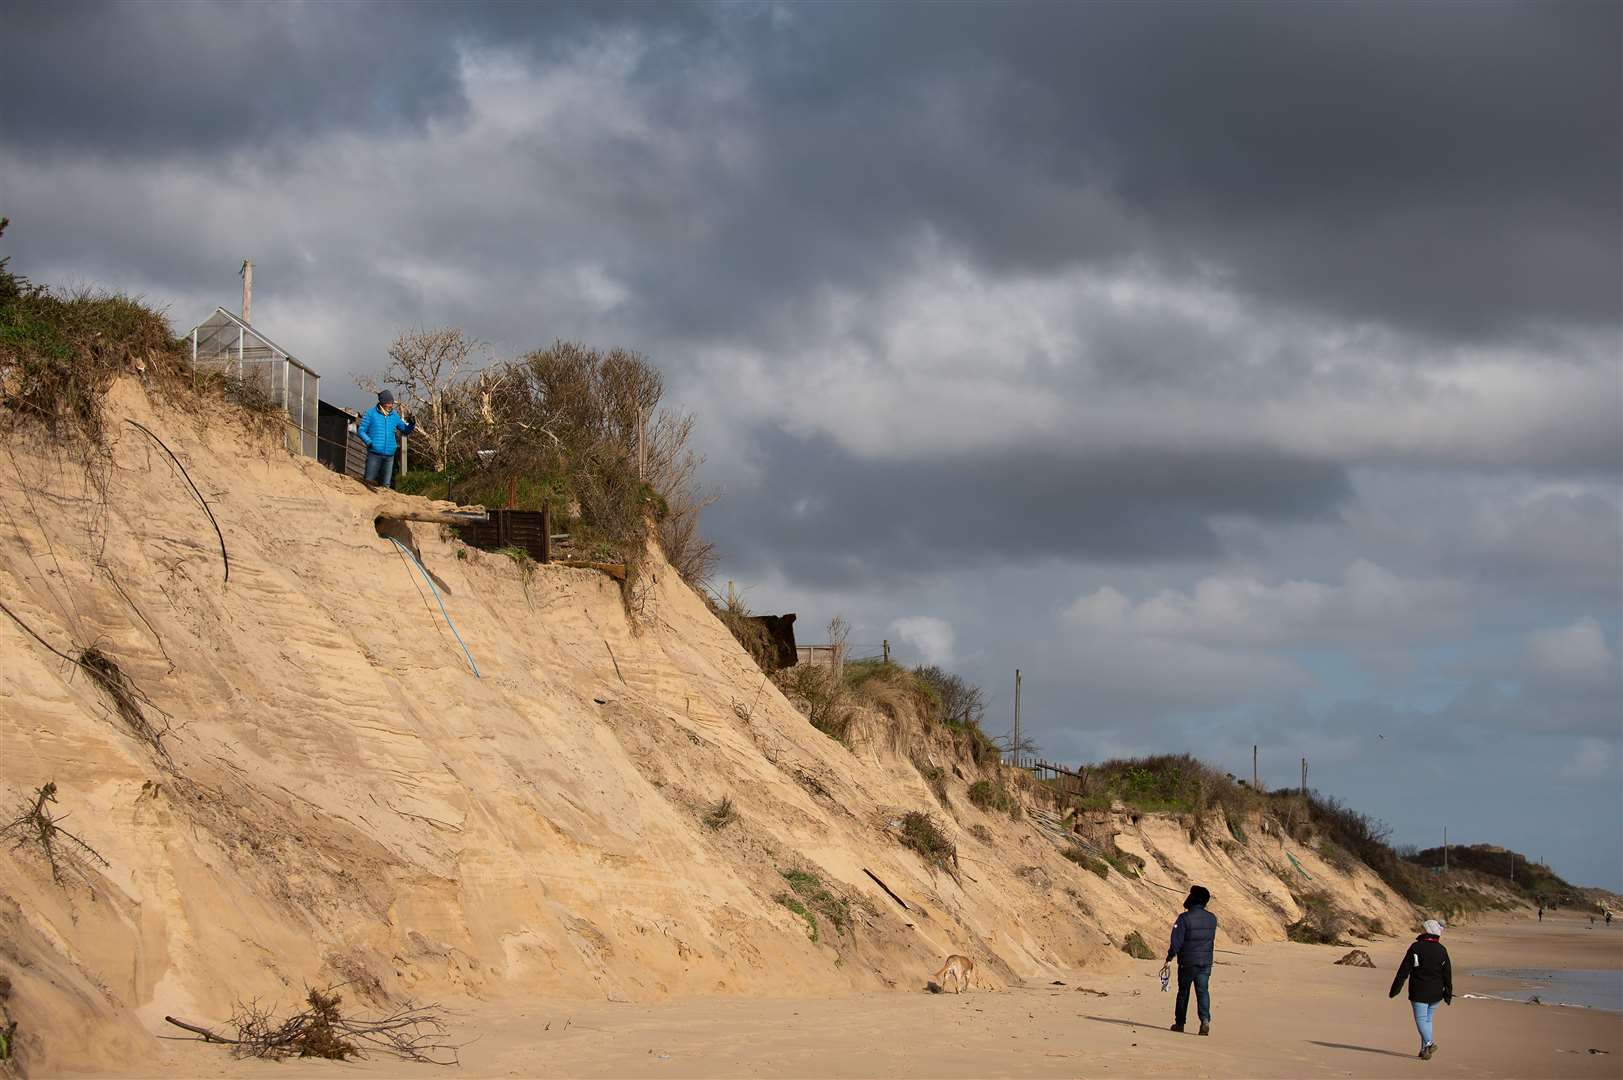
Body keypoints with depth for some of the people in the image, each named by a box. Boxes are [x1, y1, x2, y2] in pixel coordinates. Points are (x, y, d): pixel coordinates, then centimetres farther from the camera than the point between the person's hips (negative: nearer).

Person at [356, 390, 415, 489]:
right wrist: (369, 442, -15)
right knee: (370, 481, -7)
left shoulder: (394, 416, 12)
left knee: (386, 484, 8)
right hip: (374, 454, -4)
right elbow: (361, 430, 0)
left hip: (389, 455, 4)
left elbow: (405, 430, 21)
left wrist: (411, 425, -1)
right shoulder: (371, 413, 0)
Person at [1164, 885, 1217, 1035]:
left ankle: (1179, 1023, 19)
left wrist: (1169, 959, -10)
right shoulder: (1212, 919, 1)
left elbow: (1176, 941, -16)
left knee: (1183, 992, 11)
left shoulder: (1184, 918, -14)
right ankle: (1205, 1020, -18)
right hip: (1206, 961, 3)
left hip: (1187, 962, -3)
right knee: (1203, 991, 2)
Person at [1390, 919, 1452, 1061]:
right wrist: (1448, 994, 12)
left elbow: (1404, 970, -8)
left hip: (1419, 992, -4)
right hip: (1435, 993, 4)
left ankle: (1429, 1043, -25)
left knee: (1421, 1018, -3)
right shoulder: (1442, 950, 2)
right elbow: (1447, 974, 5)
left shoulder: (1416, 947, -9)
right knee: (1428, 1019, 16)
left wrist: (1395, 988, -4)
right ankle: (1424, 1049, 16)